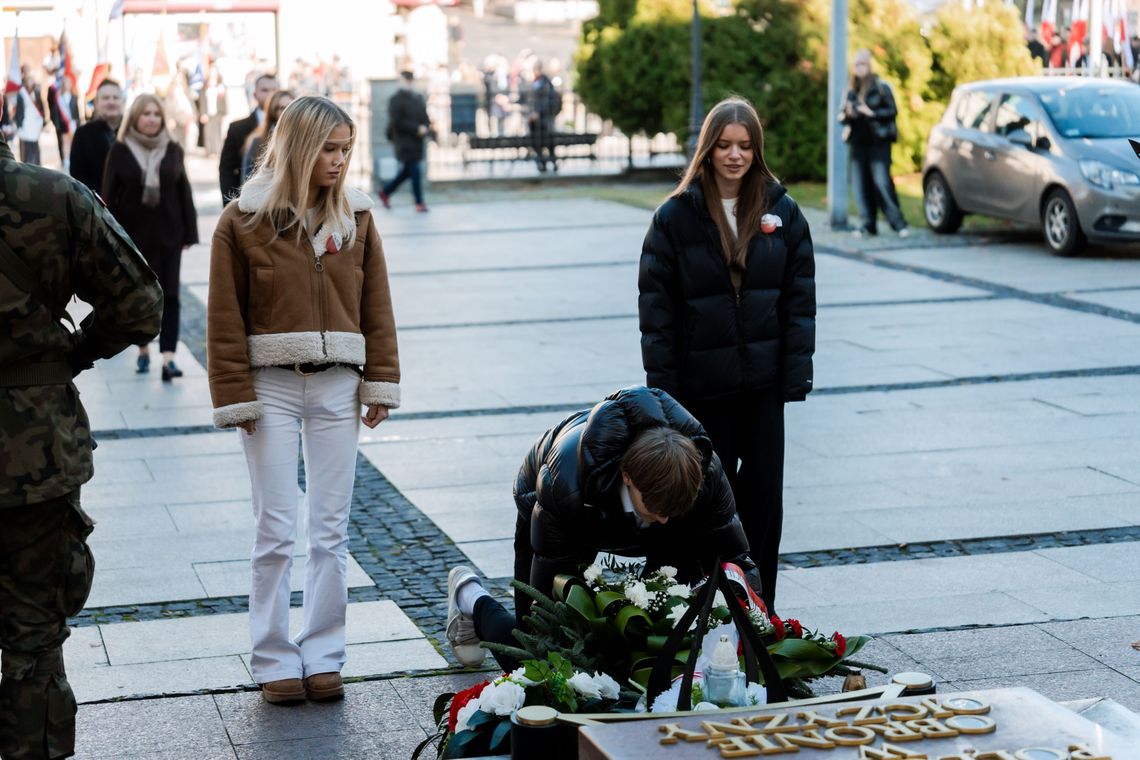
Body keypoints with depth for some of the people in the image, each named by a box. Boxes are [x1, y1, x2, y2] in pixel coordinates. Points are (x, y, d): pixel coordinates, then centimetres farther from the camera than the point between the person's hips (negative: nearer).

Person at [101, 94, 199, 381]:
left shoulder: (173, 150, 3)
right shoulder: (120, 150, -2)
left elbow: (184, 192, 5)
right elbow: (109, 195, -2)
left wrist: (189, 232, 2)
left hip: (168, 233, 1)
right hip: (133, 233, -1)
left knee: (169, 294, -6)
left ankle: (168, 356, -11)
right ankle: (143, 349, 23)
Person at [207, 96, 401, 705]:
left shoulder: (355, 216, 6)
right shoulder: (243, 221, -4)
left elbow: (376, 306, 9)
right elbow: (225, 319, -3)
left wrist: (381, 384, 5)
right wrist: (235, 397, -6)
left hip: (338, 385, 3)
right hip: (271, 385, -3)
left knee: (331, 531, 6)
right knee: (275, 532, 1)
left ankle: (323, 656, 15)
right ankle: (275, 661, 10)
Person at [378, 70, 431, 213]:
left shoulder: (418, 98, 14)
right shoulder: (396, 100, -8)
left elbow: (425, 118, 18)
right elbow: (397, 122, -15)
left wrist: (426, 128, -5)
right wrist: (417, 129, -18)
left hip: (416, 141, 8)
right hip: (404, 141, -8)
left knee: (407, 171, 14)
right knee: (415, 171, -7)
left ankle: (386, 191, 30)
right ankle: (419, 203, 2)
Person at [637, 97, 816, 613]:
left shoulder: (781, 213, 2)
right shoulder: (675, 216, -5)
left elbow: (800, 298, 4)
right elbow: (656, 307, -5)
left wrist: (796, 373, -3)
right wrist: (662, 386, -9)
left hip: (763, 379, 2)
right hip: (701, 382, -2)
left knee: (764, 494, 4)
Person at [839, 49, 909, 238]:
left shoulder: (881, 88, 2)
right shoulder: (851, 91, 15)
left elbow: (892, 111, -3)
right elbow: (842, 117, 15)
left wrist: (872, 113, -16)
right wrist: (847, 115, -7)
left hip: (879, 142, -5)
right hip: (859, 142, 5)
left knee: (882, 181, -13)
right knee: (861, 183, -1)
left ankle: (898, 222, -8)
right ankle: (867, 224, 5)